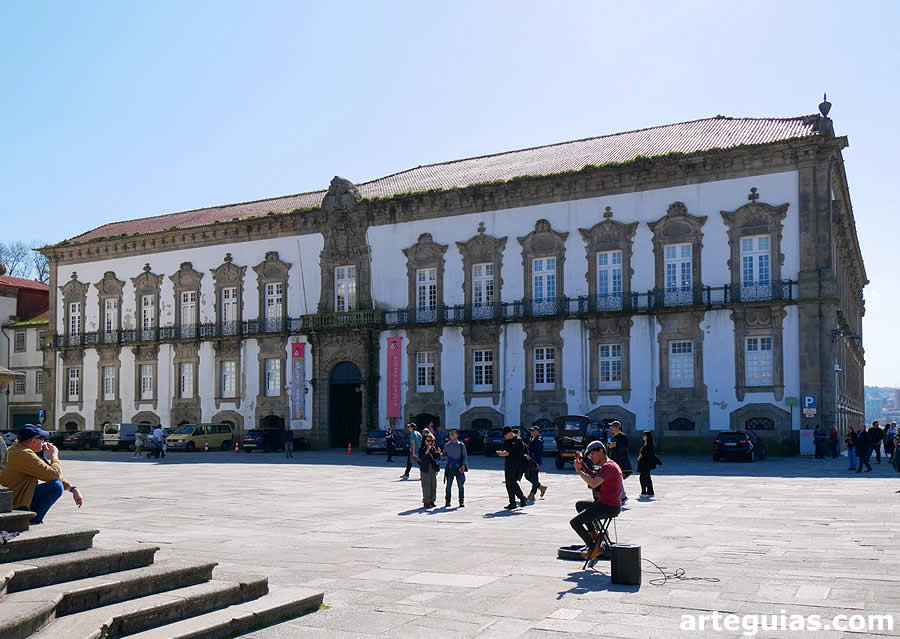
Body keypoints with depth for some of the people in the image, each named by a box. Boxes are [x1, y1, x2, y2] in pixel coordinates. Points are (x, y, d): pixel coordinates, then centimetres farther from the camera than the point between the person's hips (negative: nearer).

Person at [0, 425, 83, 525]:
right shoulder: (25, 455, -19)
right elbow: (54, 474, -20)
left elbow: (51, 475, 16)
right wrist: (54, 456, 0)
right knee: (56, 486, -18)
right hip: (16, 508, -10)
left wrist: (73, 488, 9)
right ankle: (33, 519, -8)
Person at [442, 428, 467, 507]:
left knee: (460, 485, -2)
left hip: (459, 468, -2)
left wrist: (463, 465, -8)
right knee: (448, 485, 2)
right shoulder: (446, 445, 11)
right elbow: (444, 455, 20)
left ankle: (462, 502, 5)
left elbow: (464, 455, 3)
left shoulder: (461, 445, 4)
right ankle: (448, 501, 10)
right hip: (449, 468, 2)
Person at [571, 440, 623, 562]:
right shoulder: (611, 464, 15)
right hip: (613, 506, 10)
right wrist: (582, 466, 9)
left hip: (608, 507, -10)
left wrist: (579, 471, -23)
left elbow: (594, 483, -31)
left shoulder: (608, 467, -18)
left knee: (574, 522, -10)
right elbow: (594, 476, 23)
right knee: (579, 505, 28)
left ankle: (594, 548, -7)